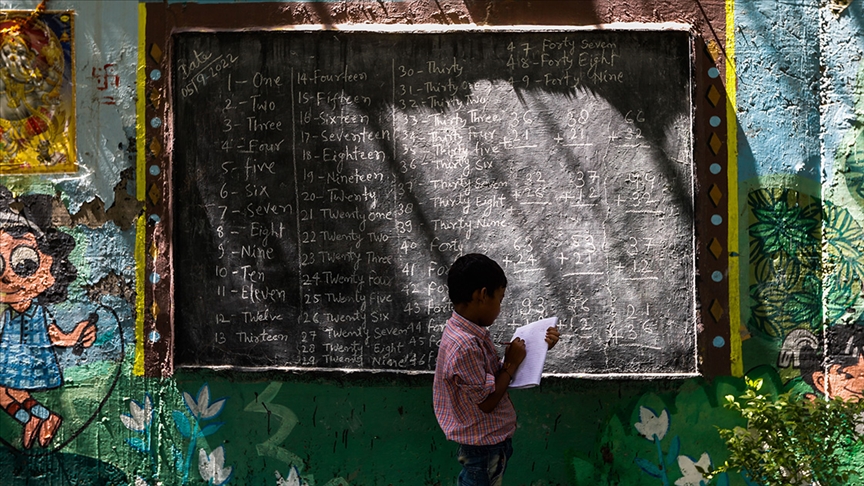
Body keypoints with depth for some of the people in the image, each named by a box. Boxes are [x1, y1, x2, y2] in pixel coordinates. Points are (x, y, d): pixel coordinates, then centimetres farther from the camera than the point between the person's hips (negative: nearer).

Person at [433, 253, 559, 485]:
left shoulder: (471, 333, -1)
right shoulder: (464, 346, -31)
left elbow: (495, 373, 9)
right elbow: (486, 401, -26)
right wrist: (512, 363, -15)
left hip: (491, 435, 9)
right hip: (482, 442, -9)